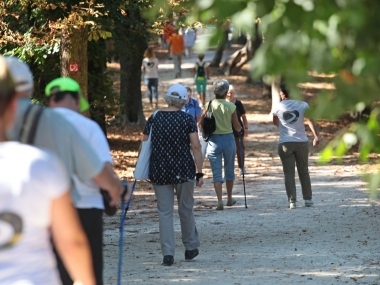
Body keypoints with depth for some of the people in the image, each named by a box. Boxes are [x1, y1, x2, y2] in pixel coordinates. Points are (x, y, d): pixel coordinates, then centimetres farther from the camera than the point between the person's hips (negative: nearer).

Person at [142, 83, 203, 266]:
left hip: (159, 172, 1)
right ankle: (190, 248, 26)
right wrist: (199, 172, -4)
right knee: (186, 209, 15)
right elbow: (196, 146, -8)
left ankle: (168, 253, -3)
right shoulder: (187, 119, -4)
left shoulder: (154, 119, 2)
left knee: (165, 211, 3)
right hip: (184, 170, -1)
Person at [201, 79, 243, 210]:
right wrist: (241, 130, 24)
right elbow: (236, 126, 1)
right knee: (229, 170, 17)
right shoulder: (231, 106, -7)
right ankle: (229, 198, 28)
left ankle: (220, 201, -9)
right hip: (228, 139, 0)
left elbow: (202, 123, -2)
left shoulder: (208, 105, -7)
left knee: (216, 172, 2)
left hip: (214, 140, 0)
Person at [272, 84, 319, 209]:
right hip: (301, 142, 1)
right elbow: (310, 121, -11)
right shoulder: (303, 105, 1)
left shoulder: (278, 107, 2)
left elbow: (275, 123, 18)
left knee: (289, 173, 2)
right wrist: (316, 136, -17)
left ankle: (292, 201, -6)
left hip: (285, 143, -1)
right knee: (303, 172, 14)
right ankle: (308, 199, 15)